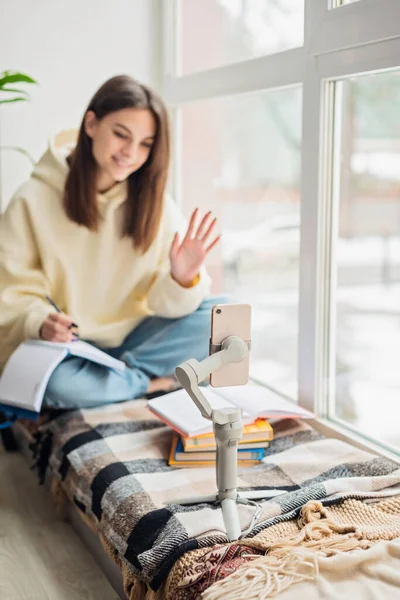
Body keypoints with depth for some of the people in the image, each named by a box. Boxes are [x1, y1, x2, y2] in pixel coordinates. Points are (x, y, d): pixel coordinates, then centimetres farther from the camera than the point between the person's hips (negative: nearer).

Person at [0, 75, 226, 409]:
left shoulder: (156, 203, -2)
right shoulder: (35, 200, -10)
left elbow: (164, 304, -4)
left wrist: (182, 280, -26)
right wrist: (40, 322, -29)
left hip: (132, 340, 3)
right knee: (55, 383, -37)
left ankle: (121, 373, -14)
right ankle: (158, 381, -13)